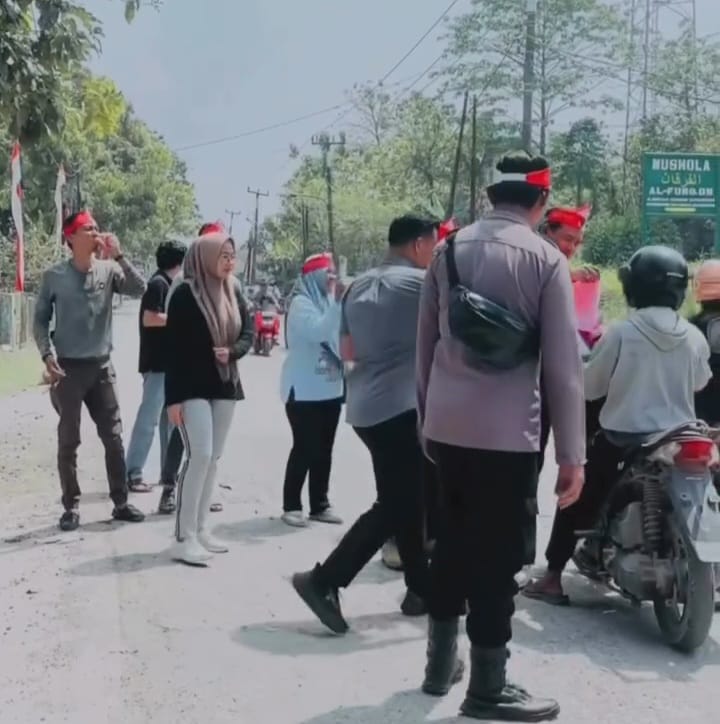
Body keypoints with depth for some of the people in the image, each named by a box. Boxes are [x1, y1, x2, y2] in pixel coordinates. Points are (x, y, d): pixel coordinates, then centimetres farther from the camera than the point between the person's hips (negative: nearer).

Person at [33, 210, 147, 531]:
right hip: (68, 367, -2)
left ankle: (120, 502, 16)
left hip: (102, 366, 2)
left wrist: (118, 255, -17)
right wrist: (48, 354, -11)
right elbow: (40, 320, 2)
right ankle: (71, 506, 13)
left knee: (114, 437, 6)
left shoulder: (108, 270, 1)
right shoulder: (54, 276, -2)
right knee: (68, 440, 3)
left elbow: (139, 289, -12)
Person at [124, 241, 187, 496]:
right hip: (157, 364, -10)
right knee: (148, 419, -6)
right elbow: (150, 318, -21)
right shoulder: (158, 283, -12)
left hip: (168, 363, 10)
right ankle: (132, 473, -1)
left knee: (169, 419, 13)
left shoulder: (166, 284, 15)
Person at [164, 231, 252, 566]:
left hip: (224, 386, 7)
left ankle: (200, 529, 19)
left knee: (213, 459, 9)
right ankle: (183, 538, -8)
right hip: (192, 387, -7)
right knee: (199, 455, -14)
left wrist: (232, 351, -11)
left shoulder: (232, 293, 10)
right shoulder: (185, 294, -10)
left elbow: (246, 335, 13)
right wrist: (173, 397, -17)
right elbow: (173, 348, -13)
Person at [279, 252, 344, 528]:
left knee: (324, 449, 9)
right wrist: (335, 301, -23)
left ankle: (319, 504, 16)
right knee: (304, 448, -4)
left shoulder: (327, 300, 11)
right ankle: (291, 505, 5)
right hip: (304, 390, -7)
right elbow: (319, 332, -25)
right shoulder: (301, 303, -11)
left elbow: (343, 335, 13)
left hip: (329, 387, 7)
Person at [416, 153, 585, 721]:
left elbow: (426, 343, 9)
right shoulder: (545, 259, -7)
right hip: (507, 431, -5)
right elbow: (563, 363, -10)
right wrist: (572, 453, -7)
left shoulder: (450, 250, 7)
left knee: (453, 540, 18)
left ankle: (441, 663, 29)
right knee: (498, 554, 4)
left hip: (446, 425, 6)